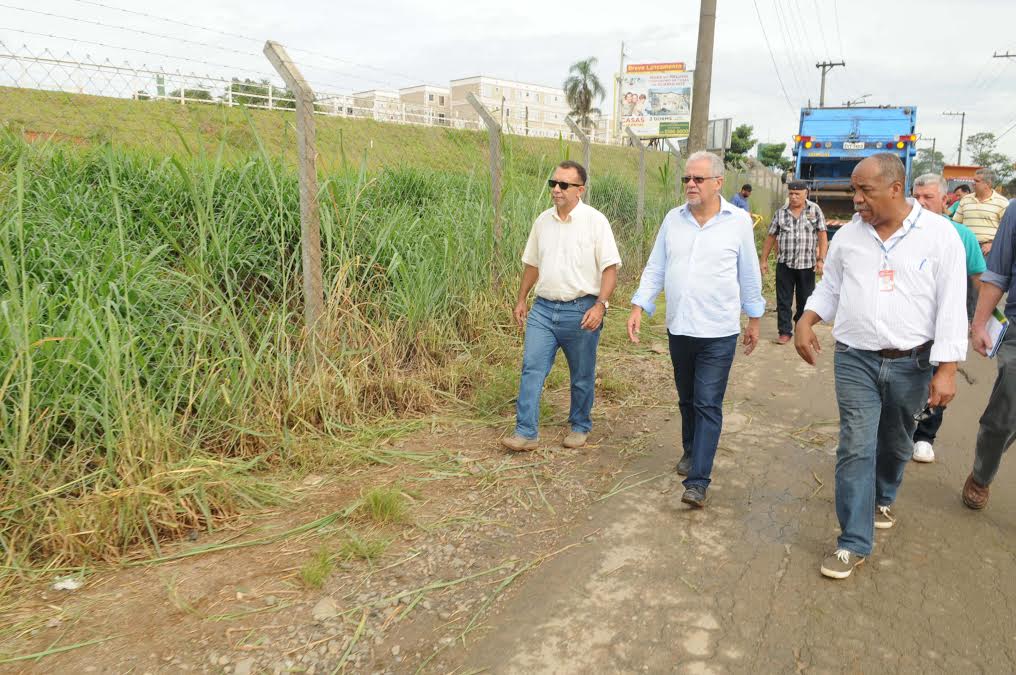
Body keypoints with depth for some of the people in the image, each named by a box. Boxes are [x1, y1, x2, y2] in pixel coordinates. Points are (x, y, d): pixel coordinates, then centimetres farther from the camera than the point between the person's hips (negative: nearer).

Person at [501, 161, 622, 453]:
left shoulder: (595, 221, -8)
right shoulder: (543, 220, 7)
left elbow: (610, 267, -11)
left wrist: (600, 304, -21)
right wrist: (521, 300, 15)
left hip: (581, 311, -4)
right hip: (543, 308, 4)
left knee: (582, 376, 10)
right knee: (531, 368, -3)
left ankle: (580, 427, 28)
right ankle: (526, 432, 2)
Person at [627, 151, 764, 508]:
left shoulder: (738, 221, -3)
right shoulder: (673, 220, 4)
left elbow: (749, 275, 5)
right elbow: (655, 269, 6)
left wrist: (754, 318, 10)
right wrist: (639, 307, -4)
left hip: (719, 333, -4)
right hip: (678, 329, 4)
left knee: (708, 405, -6)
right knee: (687, 400, 18)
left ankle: (698, 481, -5)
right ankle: (691, 451, 39)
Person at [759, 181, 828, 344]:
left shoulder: (814, 210, 0)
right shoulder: (780, 212, 3)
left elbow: (822, 235, -4)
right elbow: (771, 236, 7)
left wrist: (821, 259, -12)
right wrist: (763, 259, 5)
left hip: (807, 264, -1)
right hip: (784, 264, 1)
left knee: (805, 300, 9)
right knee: (783, 300, 2)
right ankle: (785, 331, 11)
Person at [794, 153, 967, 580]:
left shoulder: (939, 234, -6)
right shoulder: (849, 234, 1)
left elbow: (951, 306, -7)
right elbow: (830, 288, 13)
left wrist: (947, 369, -11)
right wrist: (805, 321, -4)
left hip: (911, 364, 0)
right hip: (855, 360, 1)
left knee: (896, 444, 17)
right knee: (856, 448, -4)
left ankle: (882, 499, 47)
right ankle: (854, 543, 3)